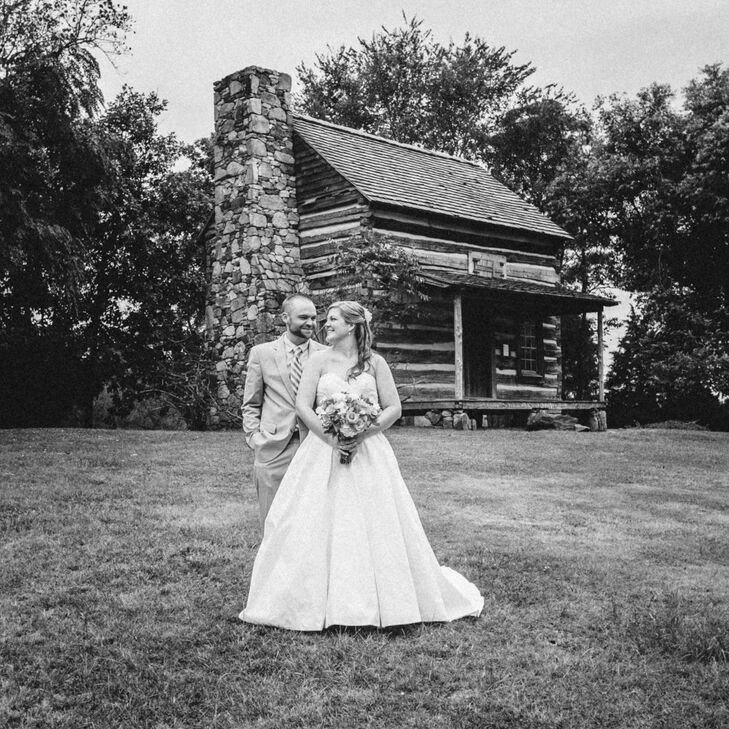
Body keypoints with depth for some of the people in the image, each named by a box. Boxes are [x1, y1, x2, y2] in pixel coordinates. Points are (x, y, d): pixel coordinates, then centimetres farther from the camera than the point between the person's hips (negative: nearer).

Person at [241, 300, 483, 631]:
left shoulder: (374, 363, 4)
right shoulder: (319, 360, 5)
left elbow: (394, 408, 2)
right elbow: (303, 405, -2)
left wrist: (364, 433, -12)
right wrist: (331, 436, -14)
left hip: (368, 453, 0)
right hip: (323, 452, 1)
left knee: (375, 526, -1)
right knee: (316, 525, -3)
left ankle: (383, 601, 12)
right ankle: (317, 602, 7)